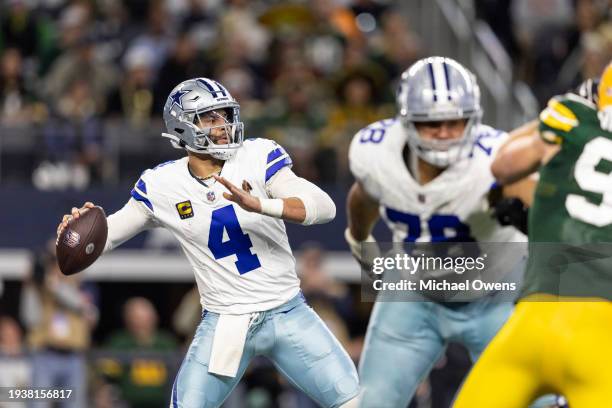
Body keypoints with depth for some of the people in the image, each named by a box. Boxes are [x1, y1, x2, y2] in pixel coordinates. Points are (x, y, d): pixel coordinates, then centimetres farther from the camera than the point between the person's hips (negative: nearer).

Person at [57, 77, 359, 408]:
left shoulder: (257, 157, -8)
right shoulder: (162, 185, -4)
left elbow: (324, 207, -18)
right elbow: (104, 235, 7)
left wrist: (258, 204, -34)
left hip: (286, 313, 0)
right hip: (225, 323, 0)